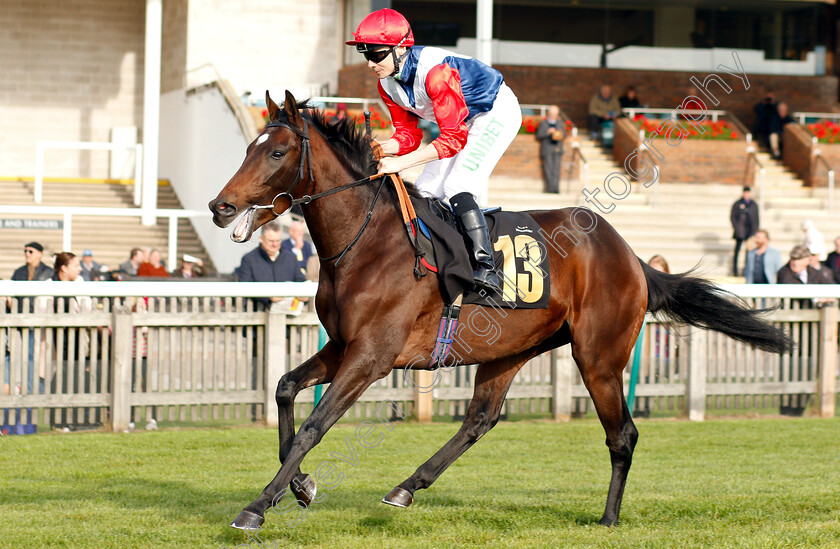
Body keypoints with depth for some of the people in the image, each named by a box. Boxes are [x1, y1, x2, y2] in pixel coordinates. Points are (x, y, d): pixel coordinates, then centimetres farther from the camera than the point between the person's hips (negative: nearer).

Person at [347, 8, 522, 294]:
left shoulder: (435, 72, -36)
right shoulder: (388, 84, -8)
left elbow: (453, 138, -35)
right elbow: (408, 133, -3)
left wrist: (400, 163, -38)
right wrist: (381, 149, -25)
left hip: (497, 112, -9)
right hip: (461, 121, 9)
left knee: (457, 186, -25)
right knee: (425, 190, 1)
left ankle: (486, 268, -30)